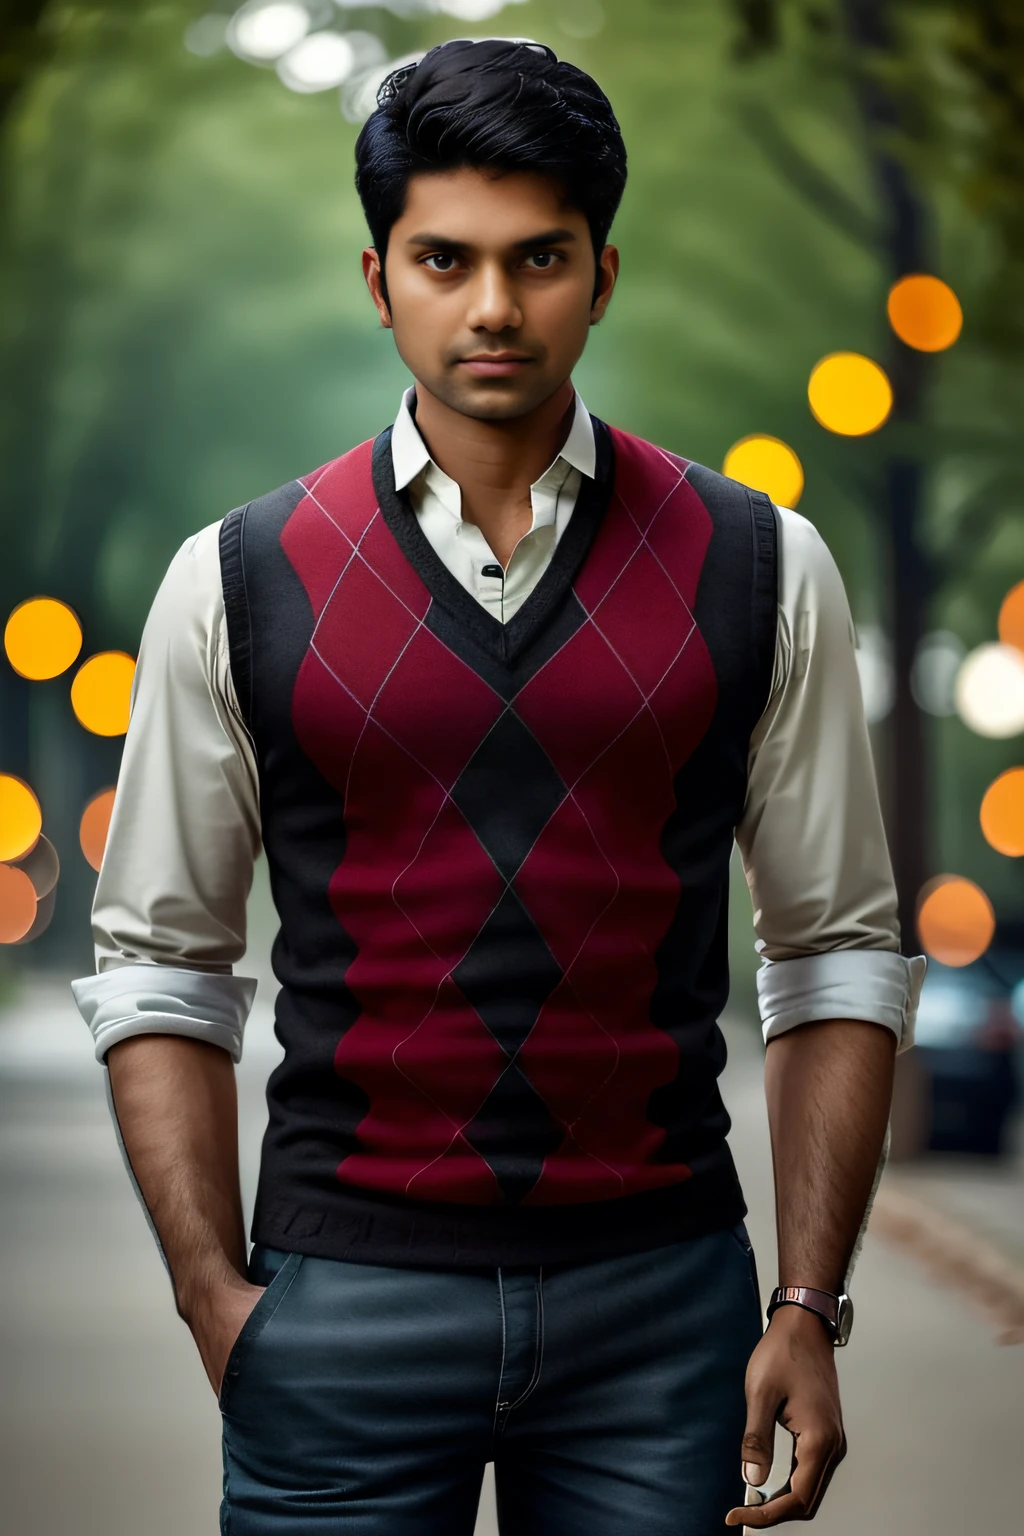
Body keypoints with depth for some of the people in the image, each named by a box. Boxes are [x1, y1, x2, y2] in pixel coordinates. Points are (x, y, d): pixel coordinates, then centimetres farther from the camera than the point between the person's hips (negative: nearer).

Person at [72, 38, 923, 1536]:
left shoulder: (761, 570, 3)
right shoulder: (239, 580, 2)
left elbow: (839, 956, 5)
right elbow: (159, 967, 5)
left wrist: (810, 1310, -1)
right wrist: (216, 1297, -3)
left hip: (659, 1296, 1)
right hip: (345, 1292, 0)